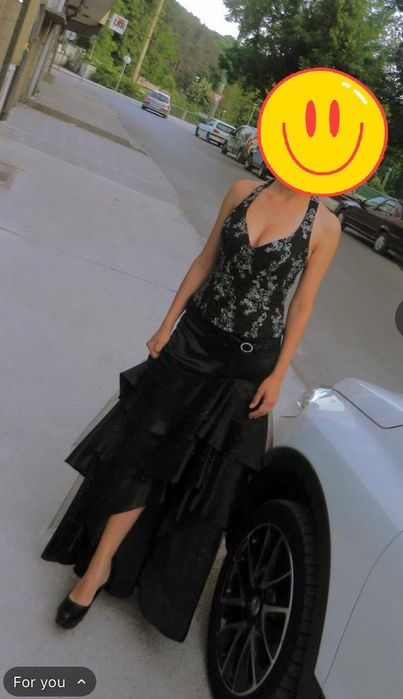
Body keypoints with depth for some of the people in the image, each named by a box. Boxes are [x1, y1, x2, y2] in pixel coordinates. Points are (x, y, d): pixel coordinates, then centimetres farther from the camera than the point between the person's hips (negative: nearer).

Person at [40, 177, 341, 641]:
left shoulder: (324, 226, -6)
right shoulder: (242, 192, 2)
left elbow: (302, 304, -3)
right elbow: (205, 262, 6)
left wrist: (277, 377, -5)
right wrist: (167, 324, 5)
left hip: (247, 366, -2)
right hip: (194, 342, 3)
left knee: (210, 475, 9)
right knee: (143, 451, 5)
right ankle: (98, 564, 21)